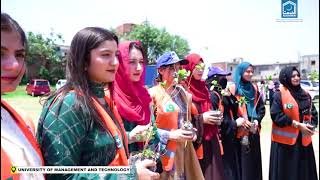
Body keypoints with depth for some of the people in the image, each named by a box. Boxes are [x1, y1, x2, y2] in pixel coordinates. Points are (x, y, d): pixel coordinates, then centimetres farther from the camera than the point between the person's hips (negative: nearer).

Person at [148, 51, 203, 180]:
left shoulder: (183, 93, 10)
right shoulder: (153, 94, -10)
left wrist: (191, 132, 3)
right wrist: (170, 135, -19)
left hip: (185, 150, 6)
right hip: (164, 153, -6)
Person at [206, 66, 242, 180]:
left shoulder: (223, 93, 11)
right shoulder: (213, 95, -16)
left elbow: (234, 110, 8)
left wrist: (230, 96, -6)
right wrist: (234, 123, -14)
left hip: (229, 136, 9)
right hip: (221, 137, -9)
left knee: (232, 165, 17)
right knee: (225, 167, 1)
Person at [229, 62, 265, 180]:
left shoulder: (254, 88, 11)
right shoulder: (233, 89, -6)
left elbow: (261, 108, 11)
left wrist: (257, 120, -4)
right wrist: (241, 122, -16)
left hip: (254, 131, 5)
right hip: (240, 131, -5)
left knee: (254, 160, 12)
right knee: (242, 162, 0)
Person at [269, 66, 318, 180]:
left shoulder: (306, 95, 9)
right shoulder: (279, 95, -10)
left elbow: (313, 113, 12)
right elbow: (276, 115, -16)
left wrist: (311, 125, -7)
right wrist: (297, 124, -16)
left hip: (303, 139, 5)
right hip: (285, 139, -5)